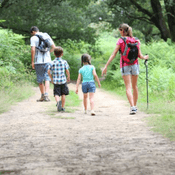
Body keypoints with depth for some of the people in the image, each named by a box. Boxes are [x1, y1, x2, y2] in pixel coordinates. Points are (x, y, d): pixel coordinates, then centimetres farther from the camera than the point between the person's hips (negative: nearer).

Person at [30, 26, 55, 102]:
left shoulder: (33, 38, -4)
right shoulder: (47, 36, 10)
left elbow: (33, 50, -13)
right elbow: (53, 47, 8)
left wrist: (32, 62, -7)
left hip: (38, 61, -3)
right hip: (47, 60, 3)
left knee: (40, 79, 9)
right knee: (47, 78, 2)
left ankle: (43, 96, 15)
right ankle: (46, 95, -13)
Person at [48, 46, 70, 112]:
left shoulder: (52, 63, -2)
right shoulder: (64, 62, -4)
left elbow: (49, 71, -4)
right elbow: (67, 71, -4)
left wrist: (51, 78, 11)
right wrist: (68, 77, 15)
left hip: (56, 81, 0)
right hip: (63, 80, 0)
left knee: (56, 94, 2)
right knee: (63, 94, 13)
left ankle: (58, 102, -29)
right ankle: (62, 107, 17)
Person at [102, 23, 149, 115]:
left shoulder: (121, 41, -7)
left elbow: (113, 54, -9)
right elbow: (140, 55, 2)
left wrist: (106, 66, -7)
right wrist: (145, 57, 26)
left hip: (125, 66, -3)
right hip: (134, 65, 3)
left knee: (128, 88, -4)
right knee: (134, 86, 18)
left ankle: (132, 107, -18)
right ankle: (135, 106, 27)